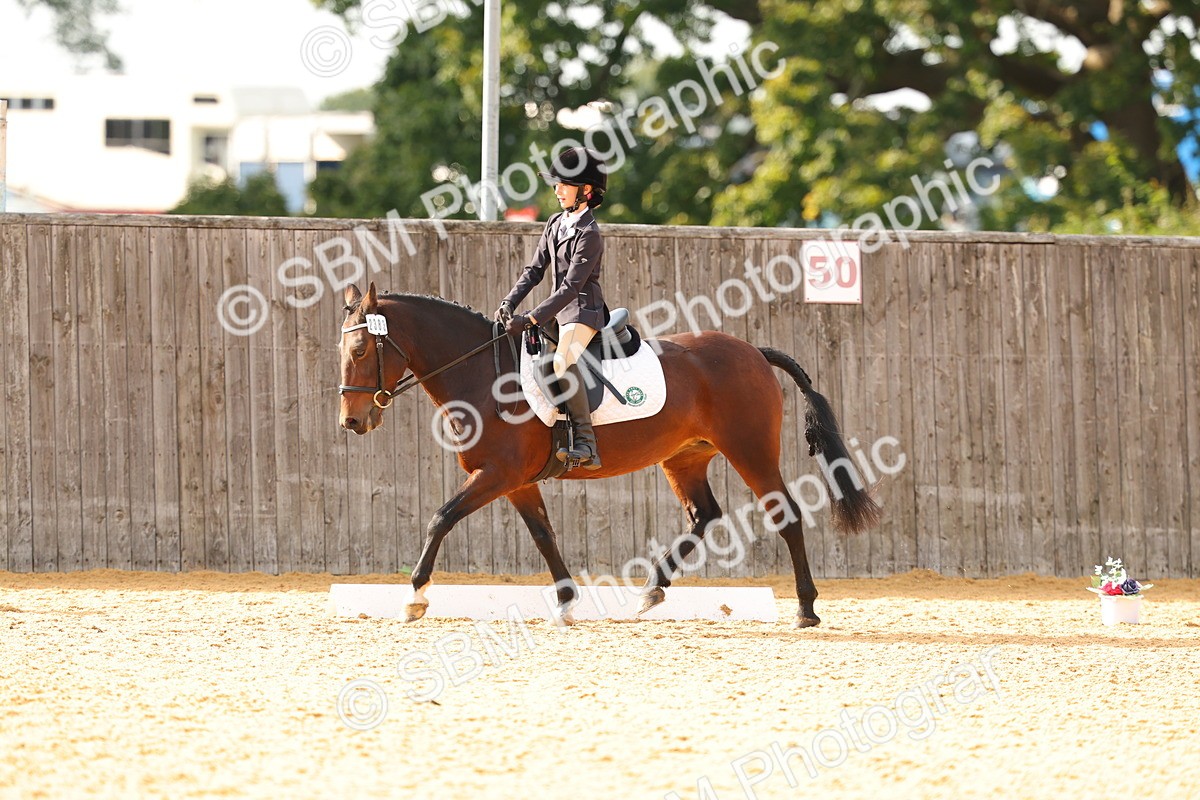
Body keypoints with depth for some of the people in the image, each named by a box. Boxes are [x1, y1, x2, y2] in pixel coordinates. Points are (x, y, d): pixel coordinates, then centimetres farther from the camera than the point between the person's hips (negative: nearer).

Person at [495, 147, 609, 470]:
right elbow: (535, 269, 12)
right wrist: (509, 303, -4)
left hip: (583, 310, -10)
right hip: (560, 309, 10)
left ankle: (585, 444, -37)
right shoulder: (555, 224, 9)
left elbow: (571, 286, -23)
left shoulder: (589, 234, -18)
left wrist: (531, 319, -28)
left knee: (562, 361, -35)